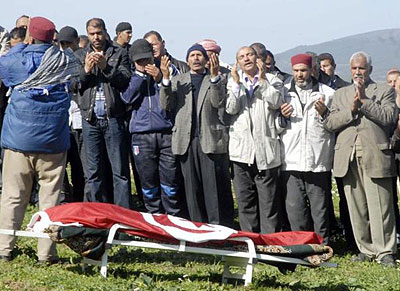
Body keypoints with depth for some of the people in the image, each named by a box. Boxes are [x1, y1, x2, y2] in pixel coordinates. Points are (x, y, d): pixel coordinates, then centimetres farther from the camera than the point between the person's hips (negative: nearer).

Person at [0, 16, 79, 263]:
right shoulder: (64, 62, -2)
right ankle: (46, 252, 3)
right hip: (53, 142, 0)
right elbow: (79, 77, 19)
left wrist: (22, 46, 22)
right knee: (50, 198, 3)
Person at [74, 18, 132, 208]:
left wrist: (106, 67, -16)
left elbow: (126, 80, -4)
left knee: (120, 169, -2)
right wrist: (86, 70, -11)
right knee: (94, 171, 7)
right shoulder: (79, 56, 13)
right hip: (90, 119, 2)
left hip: (113, 117, -2)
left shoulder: (119, 54, 7)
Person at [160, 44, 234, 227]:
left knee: (216, 187, -4)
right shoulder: (177, 81, 17)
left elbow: (218, 102, -5)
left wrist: (214, 76, -16)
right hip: (187, 142, 2)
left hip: (211, 139, -2)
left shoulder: (217, 80, 12)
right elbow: (166, 105, 5)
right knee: (192, 188, 3)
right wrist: (165, 78, -7)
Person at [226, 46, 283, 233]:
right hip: (242, 149, 2)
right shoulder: (233, 82, 13)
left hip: (266, 148, -2)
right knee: (245, 200, 6)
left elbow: (276, 102, -8)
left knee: (269, 200, -2)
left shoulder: (272, 80, 9)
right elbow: (231, 108, -1)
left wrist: (262, 80, -6)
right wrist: (237, 83, -6)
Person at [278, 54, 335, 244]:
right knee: (294, 208, 1)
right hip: (291, 161, 1)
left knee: (320, 207, 3)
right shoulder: (283, 92, 12)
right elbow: (276, 127, 14)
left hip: (319, 160, -1)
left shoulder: (327, 93, 6)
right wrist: (283, 117, -6)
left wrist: (324, 114, -11)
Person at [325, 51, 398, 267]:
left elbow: (388, 117, -6)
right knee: (356, 208, 4)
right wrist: (351, 109, -6)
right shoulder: (340, 94, 19)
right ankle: (366, 249, 13)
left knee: (380, 207, -6)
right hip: (348, 158, 3)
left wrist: (364, 101, -9)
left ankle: (385, 251, 0)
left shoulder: (384, 91, 10)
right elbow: (329, 123, 8)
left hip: (375, 155, -3)